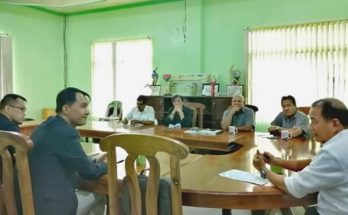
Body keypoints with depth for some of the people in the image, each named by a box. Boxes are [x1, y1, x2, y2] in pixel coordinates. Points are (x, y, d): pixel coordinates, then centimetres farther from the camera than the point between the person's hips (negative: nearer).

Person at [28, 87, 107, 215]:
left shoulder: (48, 125, 7)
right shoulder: (65, 132, -22)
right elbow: (89, 172, -15)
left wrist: (96, 162, 5)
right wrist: (109, 165, 3)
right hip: (50, 204, -8)